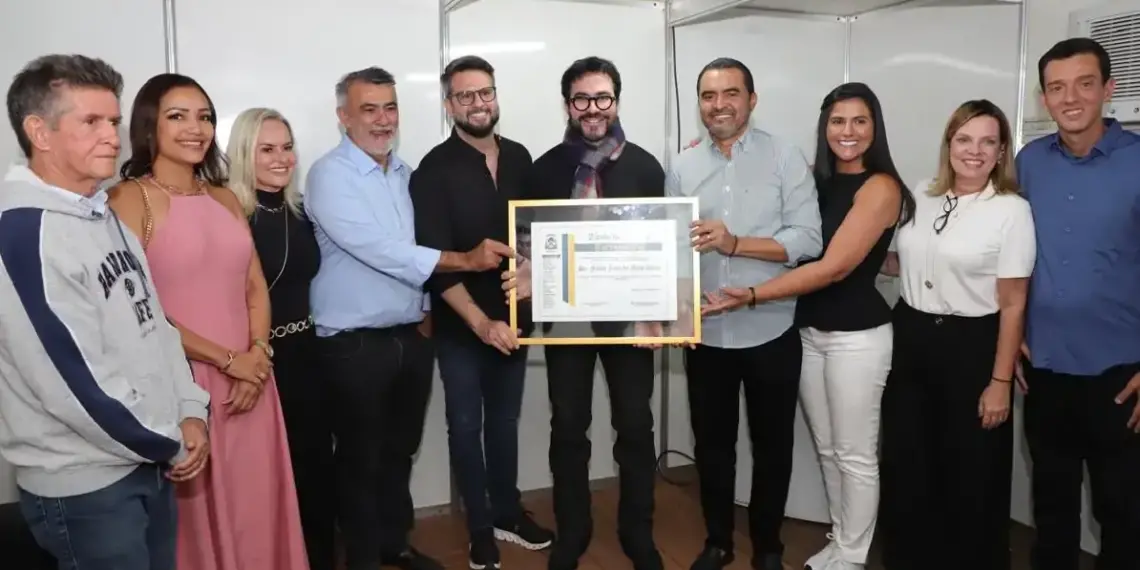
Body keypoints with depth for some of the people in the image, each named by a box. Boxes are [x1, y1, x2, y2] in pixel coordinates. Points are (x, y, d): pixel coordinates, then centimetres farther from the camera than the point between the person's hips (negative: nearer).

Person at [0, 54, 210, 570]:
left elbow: (153, 322, 11)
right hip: (84, 485, -8)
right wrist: (171, 443, -12)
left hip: (149, 462, 8)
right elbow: (77, 382, -23)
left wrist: (191, 411, -2)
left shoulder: (103, 214, 9)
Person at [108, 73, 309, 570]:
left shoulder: (225, 198, 12)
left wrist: (257, 357, -5)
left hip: (249, 379, 5)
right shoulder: (131, 198, -6)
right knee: (196, 518, 9)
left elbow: (255, 287, 11)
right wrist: (227, 360, -11)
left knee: (255, 511, 13)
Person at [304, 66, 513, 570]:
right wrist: (466, 260, -22)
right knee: (360, 458, 9)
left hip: (411, 337, 6)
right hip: (354, 344, -6)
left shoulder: (405, 173, 9)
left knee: (400, 450, 19)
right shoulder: (329, 175, -13)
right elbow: (378, 250, -23)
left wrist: (425, 310, 10)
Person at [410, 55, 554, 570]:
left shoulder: (519, 158, 3)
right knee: (466, 426, 8)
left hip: (512, 316, 4)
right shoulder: (435, 171, -11)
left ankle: (507, 513, 34)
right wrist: (480, 322, -21)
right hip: (460, 326, -4)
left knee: (505, 419, 17)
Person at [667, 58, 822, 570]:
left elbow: (808, 240, -12)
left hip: (770, 332, -2)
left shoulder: (786, 159, -5)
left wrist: (735, 243, -22)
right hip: (705, 333, 3)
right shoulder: (682, 168, 5)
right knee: (712, 443, 15)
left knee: (772, 446, 13)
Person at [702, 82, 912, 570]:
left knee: (855, 453, 6)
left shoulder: (880, 187, -13)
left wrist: (751, 295, -23)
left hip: (857, 336, -6)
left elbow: (833, 268, -21)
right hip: (807, 330, 7)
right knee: (827, 449, 17)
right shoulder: (816, 180, 8)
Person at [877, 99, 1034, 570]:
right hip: (911, 338, 5)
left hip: (971, 346, -4)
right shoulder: (921, 197, 5)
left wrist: (1000, 381, -10)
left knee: (970, 472, 9)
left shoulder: (1012, 210, -9)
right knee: (905, 465, 12)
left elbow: (1013, 303, -9)